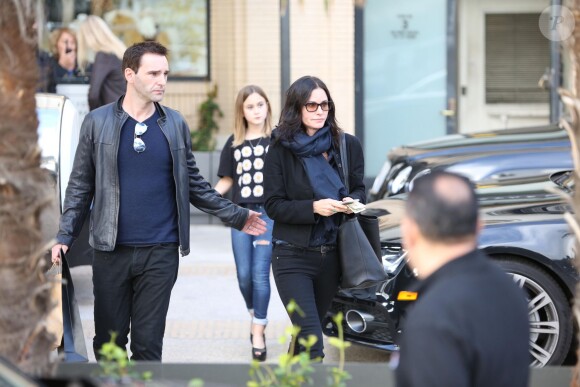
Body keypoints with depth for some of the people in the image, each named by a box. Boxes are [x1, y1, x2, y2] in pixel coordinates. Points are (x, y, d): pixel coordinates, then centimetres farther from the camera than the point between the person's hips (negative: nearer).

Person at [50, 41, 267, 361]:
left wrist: (236, 216, 12)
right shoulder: (97, 122, 1)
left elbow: (193, 184, 13)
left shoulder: (175, 124, 6)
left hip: (161, 251, 1)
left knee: (148, 343, 1)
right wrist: (64, 237, -2)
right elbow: (81, 186, 5)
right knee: (108, 340, 6)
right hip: (111, 250, -1)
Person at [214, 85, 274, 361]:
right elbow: (227, 180, 14)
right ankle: (255, 315, 31)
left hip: (269, 213, -3)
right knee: (244, 275, 5)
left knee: (260, 274, -8)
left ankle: (258, 332, 0)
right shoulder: (234, 143, 11)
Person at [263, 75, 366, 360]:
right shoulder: (281, 150, -5)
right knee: (312, 342, -13)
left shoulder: (347, 145, 3)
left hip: (332, 254, 4)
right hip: (293, 256, -4)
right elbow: (274, 205, -6)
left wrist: (352, 201, -10)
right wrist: (313, 208, -21)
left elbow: (359, 189, 14)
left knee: (306, 333, 15)